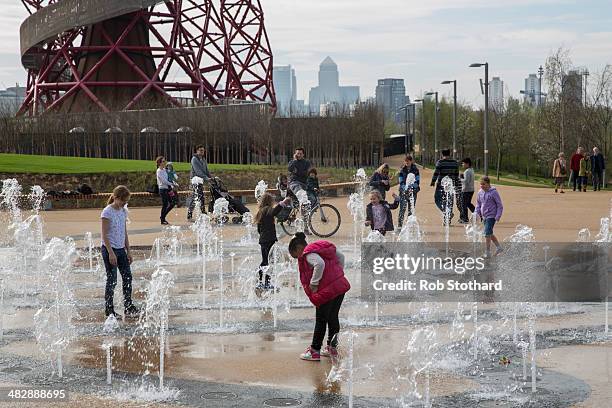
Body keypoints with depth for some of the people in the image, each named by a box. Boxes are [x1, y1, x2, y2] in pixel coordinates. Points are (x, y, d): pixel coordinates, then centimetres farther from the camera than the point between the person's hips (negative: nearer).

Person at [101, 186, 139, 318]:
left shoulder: (124, 211, 8)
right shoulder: (107, 212, -13)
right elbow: (104, 235, -15)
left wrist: (128, 251, 12)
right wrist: (111, 253, -20)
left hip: (121, 249, 7)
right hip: (109, 249, -7)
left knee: (127, 277, 5)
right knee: (112, 280, -3)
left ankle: (128, 306, 13)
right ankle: (109, 309, 6)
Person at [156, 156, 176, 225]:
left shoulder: (164, 170, 13)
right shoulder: (159, 171, -11)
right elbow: (164, 181, -18)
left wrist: (171, 188, 4)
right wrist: (172, 185, -14)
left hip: (167, 189, 8)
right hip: (163, 189, -8)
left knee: (172, 204, 7)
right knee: (165, 205, -6)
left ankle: (162, 216, 20)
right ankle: (162, 220, 5)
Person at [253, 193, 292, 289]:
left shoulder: (260, 212, 18)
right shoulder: (267, 210, -8)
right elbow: (274, 211, -34)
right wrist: (283, 203, -44)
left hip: (263, 240, 9)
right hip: (270, 240, -9)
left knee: (264, 261, 15)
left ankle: (261, 282, 17)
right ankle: (267, 282, -11)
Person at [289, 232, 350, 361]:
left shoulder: (308, 254, -11)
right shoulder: (324, 247, 15)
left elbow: (320, 264, -29)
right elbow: (341, 257, 18)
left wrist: (314, 283, -20)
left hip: (327, 290, -8)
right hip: (341, 285, 8)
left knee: (321, 321, 3)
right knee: (333, 318, 18)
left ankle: (314, 351, 11)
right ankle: (332, 348, 25)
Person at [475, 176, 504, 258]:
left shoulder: (493, 192, -12)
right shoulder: (480, 193, 6)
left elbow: (500, 205, -8)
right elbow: (478, 204, 18)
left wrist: (498, 216, -15)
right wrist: (477, 213, 5)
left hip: (491, 216, -7)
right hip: (484, 217, 7)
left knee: (487, 233, -13)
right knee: (489, 234, 15)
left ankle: (488, 252, -7)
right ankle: (499, 247, 32)